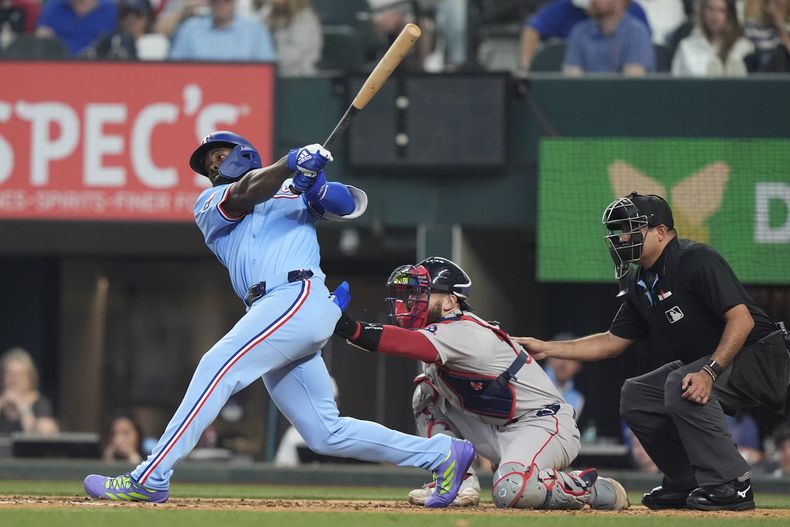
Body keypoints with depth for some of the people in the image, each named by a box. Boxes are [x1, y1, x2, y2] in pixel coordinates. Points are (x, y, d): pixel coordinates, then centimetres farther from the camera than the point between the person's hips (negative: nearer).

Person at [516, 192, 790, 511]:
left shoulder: (696, 261, -19)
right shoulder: (640, 284, 9)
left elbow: (742, 319, -26)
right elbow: (612, 342, 16)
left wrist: (710, 371, -36)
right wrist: (546, 348, 8)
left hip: (760, 357, -10)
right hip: (703, 363, 10)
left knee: (681, 386, -31)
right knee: (635, 396, 7)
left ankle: (731, 485, -25)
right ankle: (686, 485, 11)